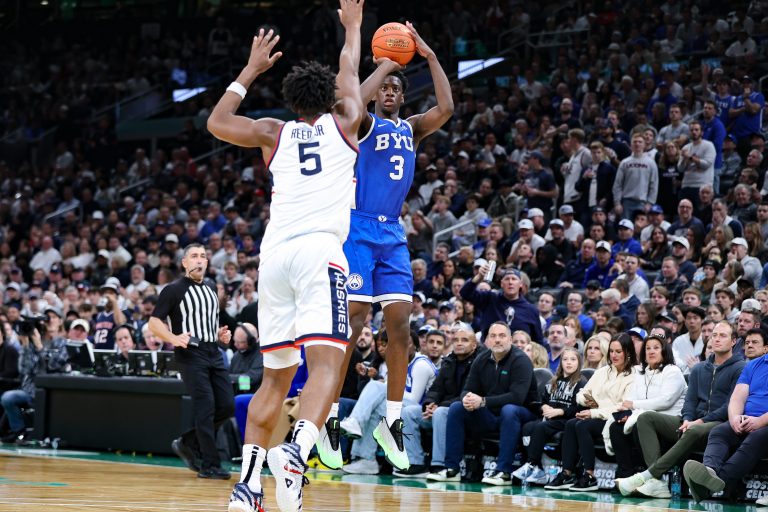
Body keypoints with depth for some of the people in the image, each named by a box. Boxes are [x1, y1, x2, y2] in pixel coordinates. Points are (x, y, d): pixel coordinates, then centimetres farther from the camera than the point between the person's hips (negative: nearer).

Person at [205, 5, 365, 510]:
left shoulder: (275, 132, 19)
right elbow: (349, 73, 34)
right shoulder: (343, 124, 16)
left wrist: (251, 70, 36)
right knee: (326, 363, -15)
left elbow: (217, 122, 29)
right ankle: (297, 450, -41)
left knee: (276, 375, 12)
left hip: (274, 253, 4)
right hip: (320, 250, -4)